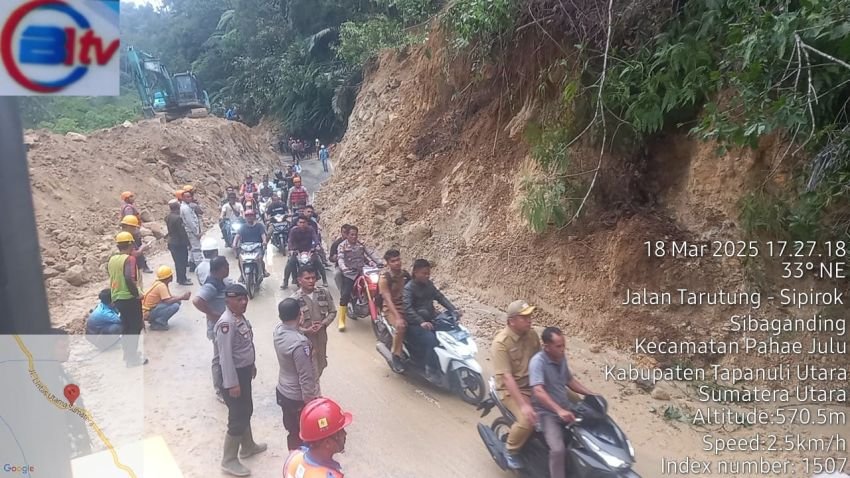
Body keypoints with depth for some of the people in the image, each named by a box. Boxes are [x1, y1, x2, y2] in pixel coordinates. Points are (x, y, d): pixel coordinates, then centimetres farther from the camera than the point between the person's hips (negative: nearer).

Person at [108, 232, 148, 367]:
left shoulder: (112, 259, 8)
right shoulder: (129, 259, -16)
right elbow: (129, 278, -28)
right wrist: (137, 294, -19)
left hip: (117, 298, 8)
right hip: (129, 298, -8)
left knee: (126, 326, 19)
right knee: (135, 327, 1)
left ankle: (128, 354, 29)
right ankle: (132, 358, 4)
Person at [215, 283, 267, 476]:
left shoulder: (241, 317, 4)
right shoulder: (226, 323, -25)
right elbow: (225, 355, -26)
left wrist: (252, 365, 24)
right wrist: (232, 383, -25)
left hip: (244, 371, 10)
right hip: (233, 374, -10)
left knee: (246, 411, 23)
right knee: (238, 417, 0)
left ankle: (248, 446, 42)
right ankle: (229, 460, 14)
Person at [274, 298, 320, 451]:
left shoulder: (278, 330, -8)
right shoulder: (299, 343, -32)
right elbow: (306, 377, -26)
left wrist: (300, 327, 0)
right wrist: (310, 401, -17)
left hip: (283, 391, 8)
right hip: (298, 397, -8)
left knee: (292, 431, 25)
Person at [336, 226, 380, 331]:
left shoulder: (361, 244, 7)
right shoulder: (342, 246, -6)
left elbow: (370, 253, 3)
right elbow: (340, 259, -17)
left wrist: (378, 262, -10)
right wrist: (343, 268, -37)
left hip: (361, 272, 4)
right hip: (349, 273, -4)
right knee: (345, 295, -13)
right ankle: (341, 320, -7)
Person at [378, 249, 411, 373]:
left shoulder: (405, 274, 3)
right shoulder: (384, 278, -15)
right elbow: (388, 300, -23)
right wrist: (398, 317, -34)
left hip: (407, 306, 6)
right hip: (392, 308, -6)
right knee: (401, 326, -33)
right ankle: (396, 356, -18)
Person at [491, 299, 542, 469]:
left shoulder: (531, 334, 0)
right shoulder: (501, 343, -21)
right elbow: (507, 378, -26)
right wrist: (524, 404, -33)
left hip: (535, 383, 7)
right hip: (512, 389, -7)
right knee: (528, 420, -30)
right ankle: (511, 450, 1)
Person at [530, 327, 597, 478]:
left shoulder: (561, 358, 2)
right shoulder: (538, 362, -23)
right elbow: (538, 391, -35)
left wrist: (591, 394, 7)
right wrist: (559, 411, -45)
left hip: (566, 407, 8)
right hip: (546, 412, -8)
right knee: (558, 450, -27)